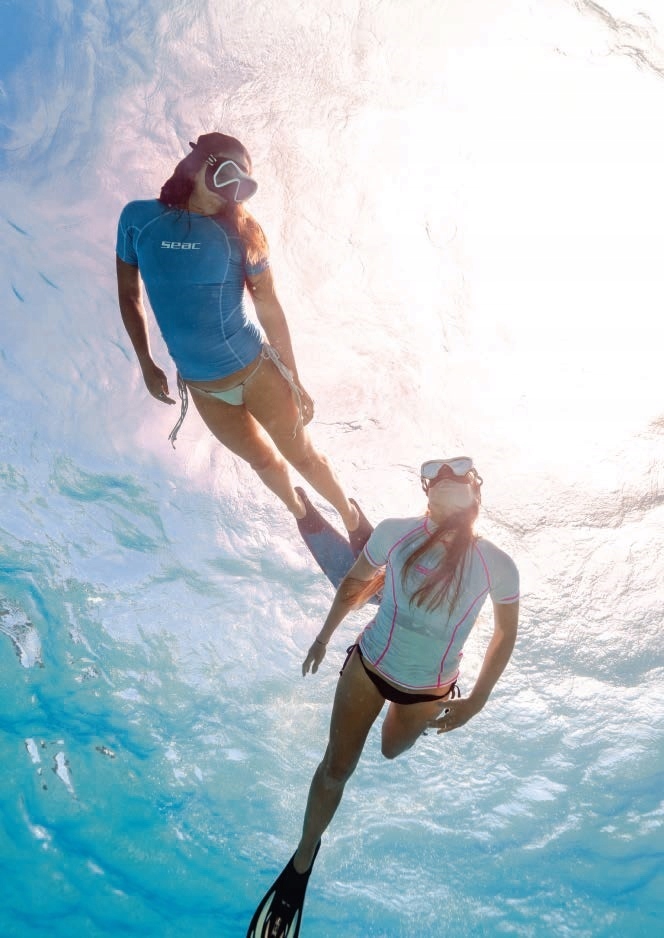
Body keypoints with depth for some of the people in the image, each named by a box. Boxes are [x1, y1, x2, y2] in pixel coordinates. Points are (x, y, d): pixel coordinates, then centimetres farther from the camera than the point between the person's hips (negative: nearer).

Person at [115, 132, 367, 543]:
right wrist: (146, 365, 6)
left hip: (256, 370, -2)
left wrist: (294, 383, -4)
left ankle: (352, 519, 35)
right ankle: (301, 515, 48)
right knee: (264, 462, 20)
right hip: (201, 387, 2)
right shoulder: (139, 217, -4)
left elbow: (269, 309, -6)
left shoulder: (238, 230, -8)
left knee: (303, 456, 9)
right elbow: (129, 293, 6)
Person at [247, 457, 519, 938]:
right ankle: (303, 861, 35)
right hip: (369, 666, 0)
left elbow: (505, 635, -3)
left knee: (391, 753, 27)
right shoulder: (394, 532, -21)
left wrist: (476, 702, -1)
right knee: (336, 768, 9)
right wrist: (324, 636, 9)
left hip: (429, 691, 1)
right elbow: (354, 582, -1)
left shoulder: (498, 566, -21)